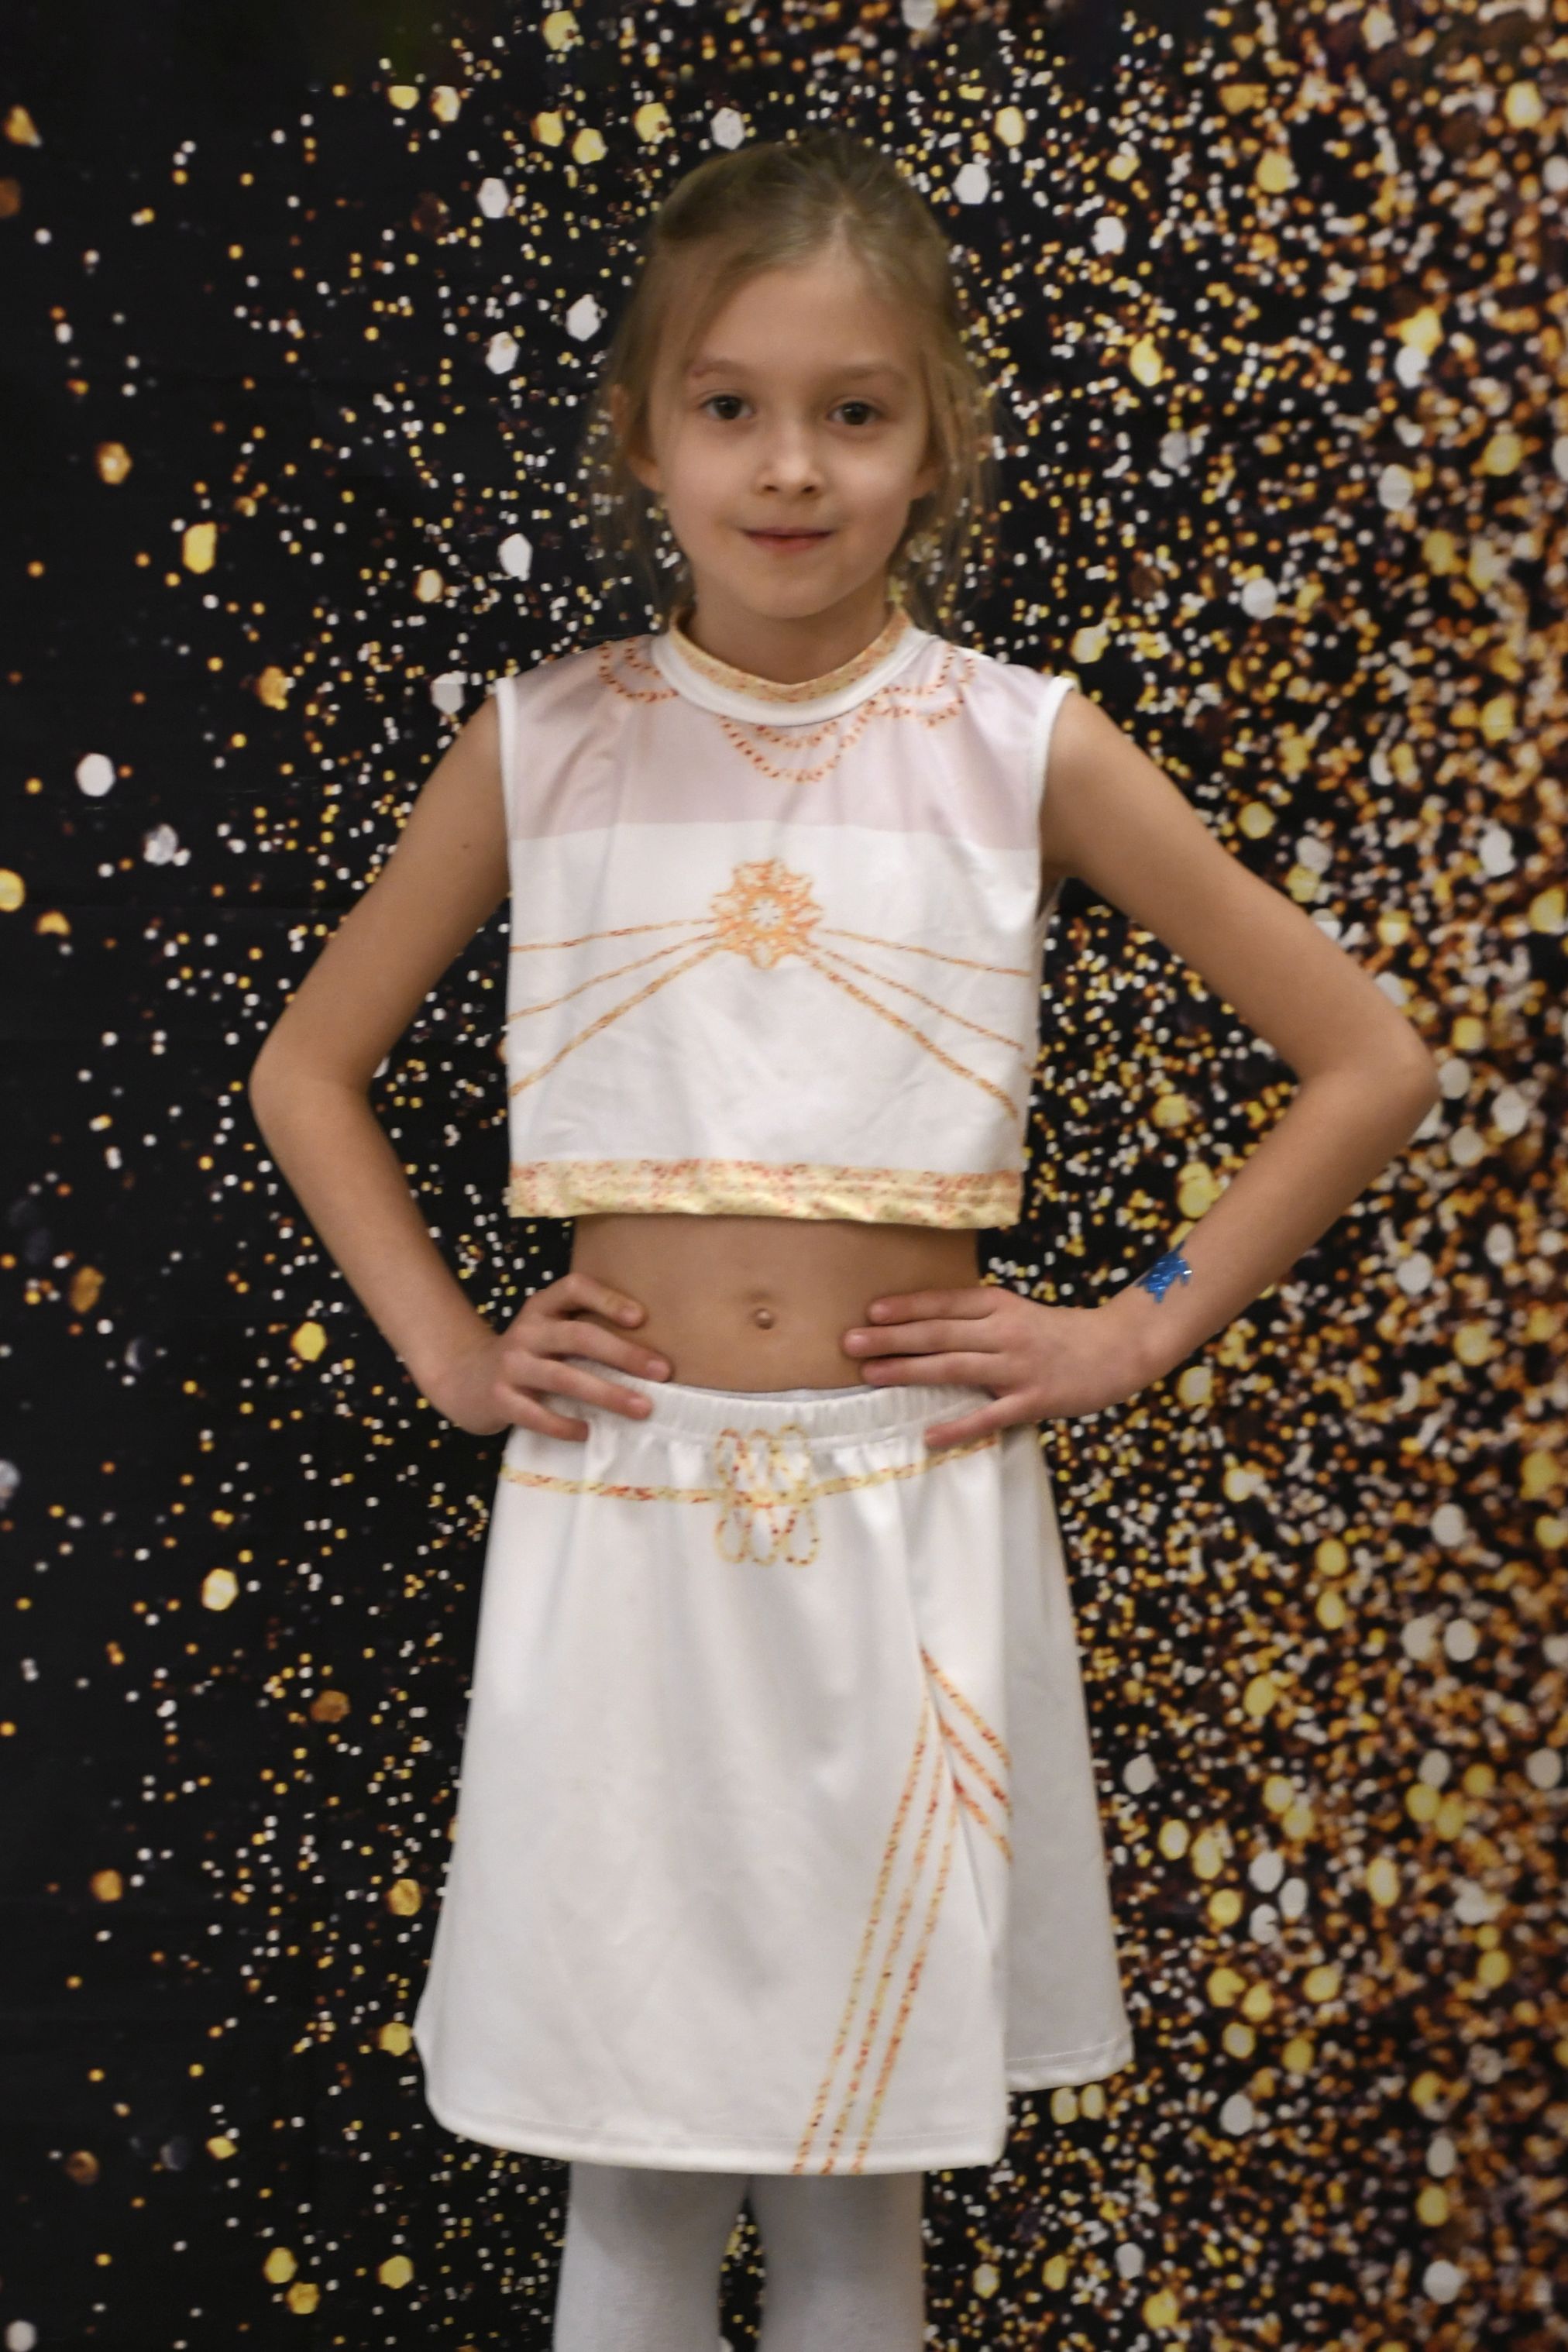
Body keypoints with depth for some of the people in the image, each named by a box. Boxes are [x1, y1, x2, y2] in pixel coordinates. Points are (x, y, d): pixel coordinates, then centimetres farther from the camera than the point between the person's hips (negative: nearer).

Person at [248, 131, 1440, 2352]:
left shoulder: (1019, 744, -2)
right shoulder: (545, 741, 1)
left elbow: (1369, 1060, 2)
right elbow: (308, 1066, 13)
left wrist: (1139, 1330, -2)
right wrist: (445, 1348, 4)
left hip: (910, 1519, 0)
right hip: (614, 1512, 1)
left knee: (858, 2161, 11)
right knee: (626, 2169, 11)